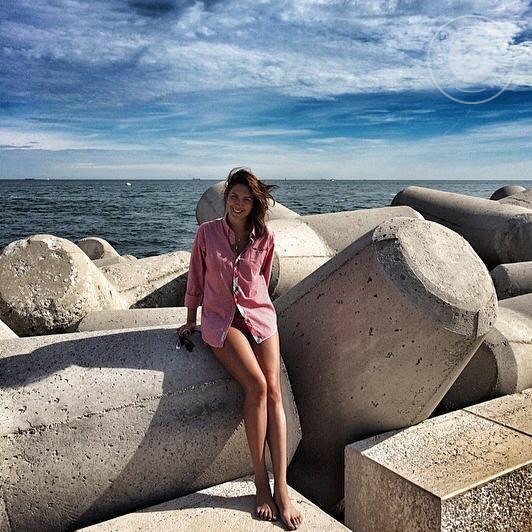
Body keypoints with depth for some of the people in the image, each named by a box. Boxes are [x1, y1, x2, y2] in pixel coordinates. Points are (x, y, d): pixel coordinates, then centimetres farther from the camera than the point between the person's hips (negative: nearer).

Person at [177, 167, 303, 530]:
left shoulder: (266, 238, 1)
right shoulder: (207, 233, -2)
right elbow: (196, 279, 7)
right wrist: (190, 321, 12)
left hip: (259, 315, 2)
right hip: (220, 319, -2)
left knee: (274, 391, -15)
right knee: (256, 385, -23)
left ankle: (281, 488, -11)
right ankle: (261, 483, -10)